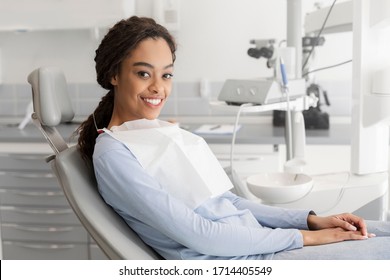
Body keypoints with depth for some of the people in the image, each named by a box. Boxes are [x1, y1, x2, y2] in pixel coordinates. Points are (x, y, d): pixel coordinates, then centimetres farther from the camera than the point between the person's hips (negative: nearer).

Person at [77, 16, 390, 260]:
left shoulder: (171, 132, 13)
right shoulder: (112, 154, -11)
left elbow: (229, 202, 13)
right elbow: (199, 235, -17)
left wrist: (312, 219, 2)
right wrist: (303, 237, -12)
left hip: (255, 240, 8)